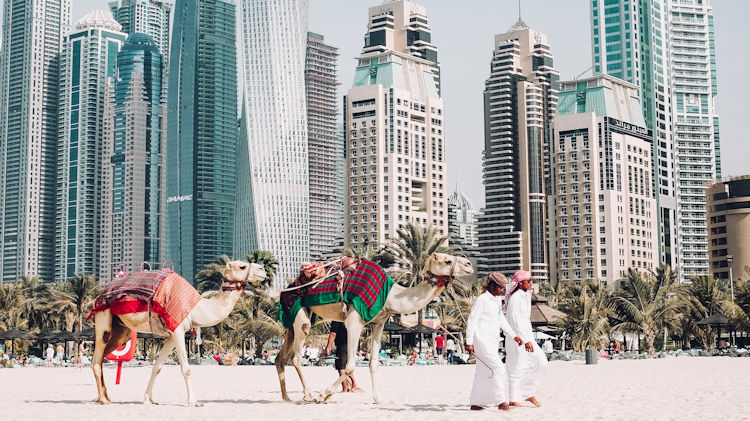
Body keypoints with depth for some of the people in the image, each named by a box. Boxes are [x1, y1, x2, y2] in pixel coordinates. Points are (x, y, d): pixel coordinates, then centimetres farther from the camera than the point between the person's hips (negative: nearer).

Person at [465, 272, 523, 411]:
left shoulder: (496, 301, 17)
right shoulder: (482, 299, -11)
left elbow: (501, 320, 24)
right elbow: (471, 320, -13)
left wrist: (514, 336, 18)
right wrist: (469, 342, -17)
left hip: (492, 342, 9)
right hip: (483, 341, -9)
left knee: (484, 372, 10)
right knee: (498, 368, -14)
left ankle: (475, 403, 16)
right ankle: (501, 402, -15)